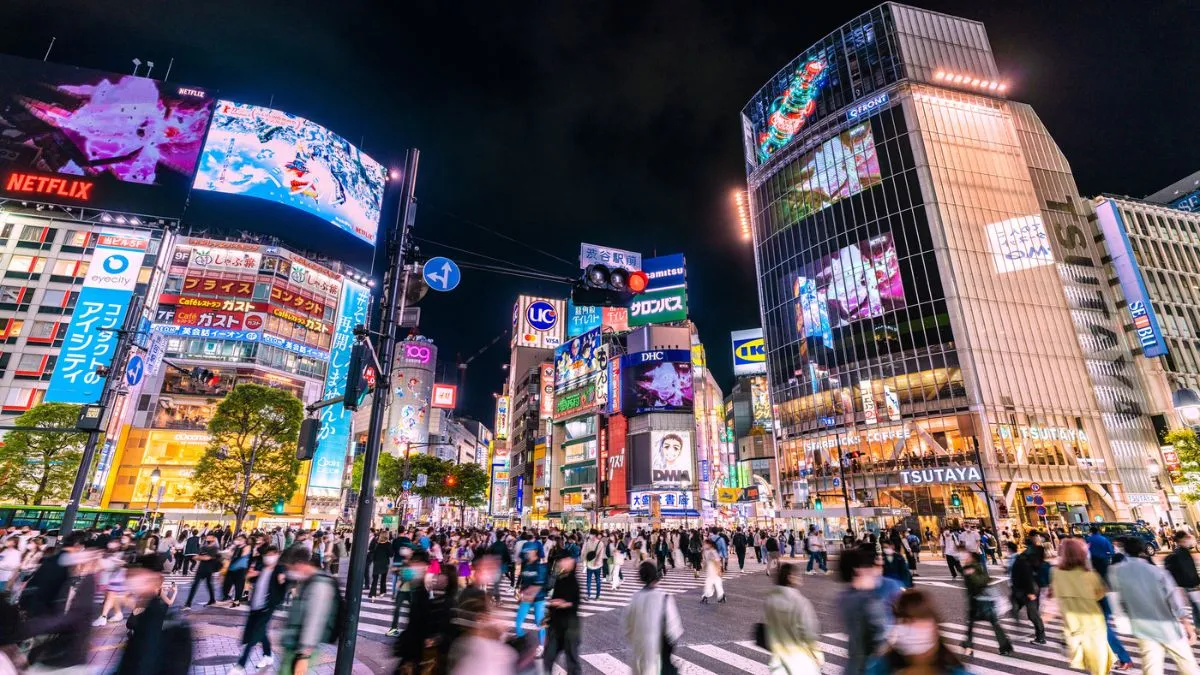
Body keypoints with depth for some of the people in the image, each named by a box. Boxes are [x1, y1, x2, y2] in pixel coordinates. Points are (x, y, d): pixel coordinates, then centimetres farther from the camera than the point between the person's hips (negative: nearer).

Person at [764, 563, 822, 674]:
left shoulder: (771, 598, -7)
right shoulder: (799, 601, -24)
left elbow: (768, 626, 4)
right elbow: (808, 631, -18)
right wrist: (817, 653, -3)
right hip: (801, 657, -5)